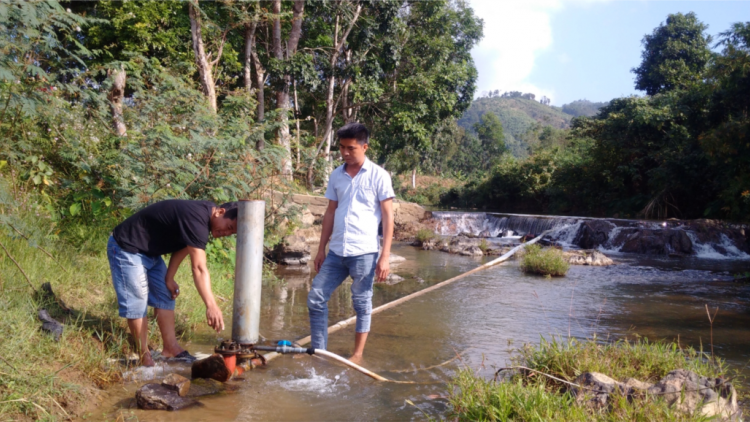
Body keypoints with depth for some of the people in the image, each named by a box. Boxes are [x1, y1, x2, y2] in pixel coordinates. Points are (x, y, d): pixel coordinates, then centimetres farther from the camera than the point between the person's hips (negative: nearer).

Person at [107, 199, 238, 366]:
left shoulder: (202, 215, -1)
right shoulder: (196, 219, -32)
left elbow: (181, 247, 8)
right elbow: (199, 268, -36)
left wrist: (169, 278, 4)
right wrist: (211, 306, -37)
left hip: (150, 252, 10)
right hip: (126, 248, -10)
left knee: (165, 297, 8)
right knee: (137, 303, -6)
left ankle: (170, 348, 14)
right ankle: (144, 356, 5)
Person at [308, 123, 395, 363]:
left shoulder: (378, 176, -4)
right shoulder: (336, 176, 10)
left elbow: (388, 217, -5)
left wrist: (385, 256, -10)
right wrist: (321, 249, 13)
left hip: (364, 252, -5)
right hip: (336, 252, 5)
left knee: (362, 304, 6)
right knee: (315, 298, 4)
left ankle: (358, 354, 21)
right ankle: (318, 351, 16)